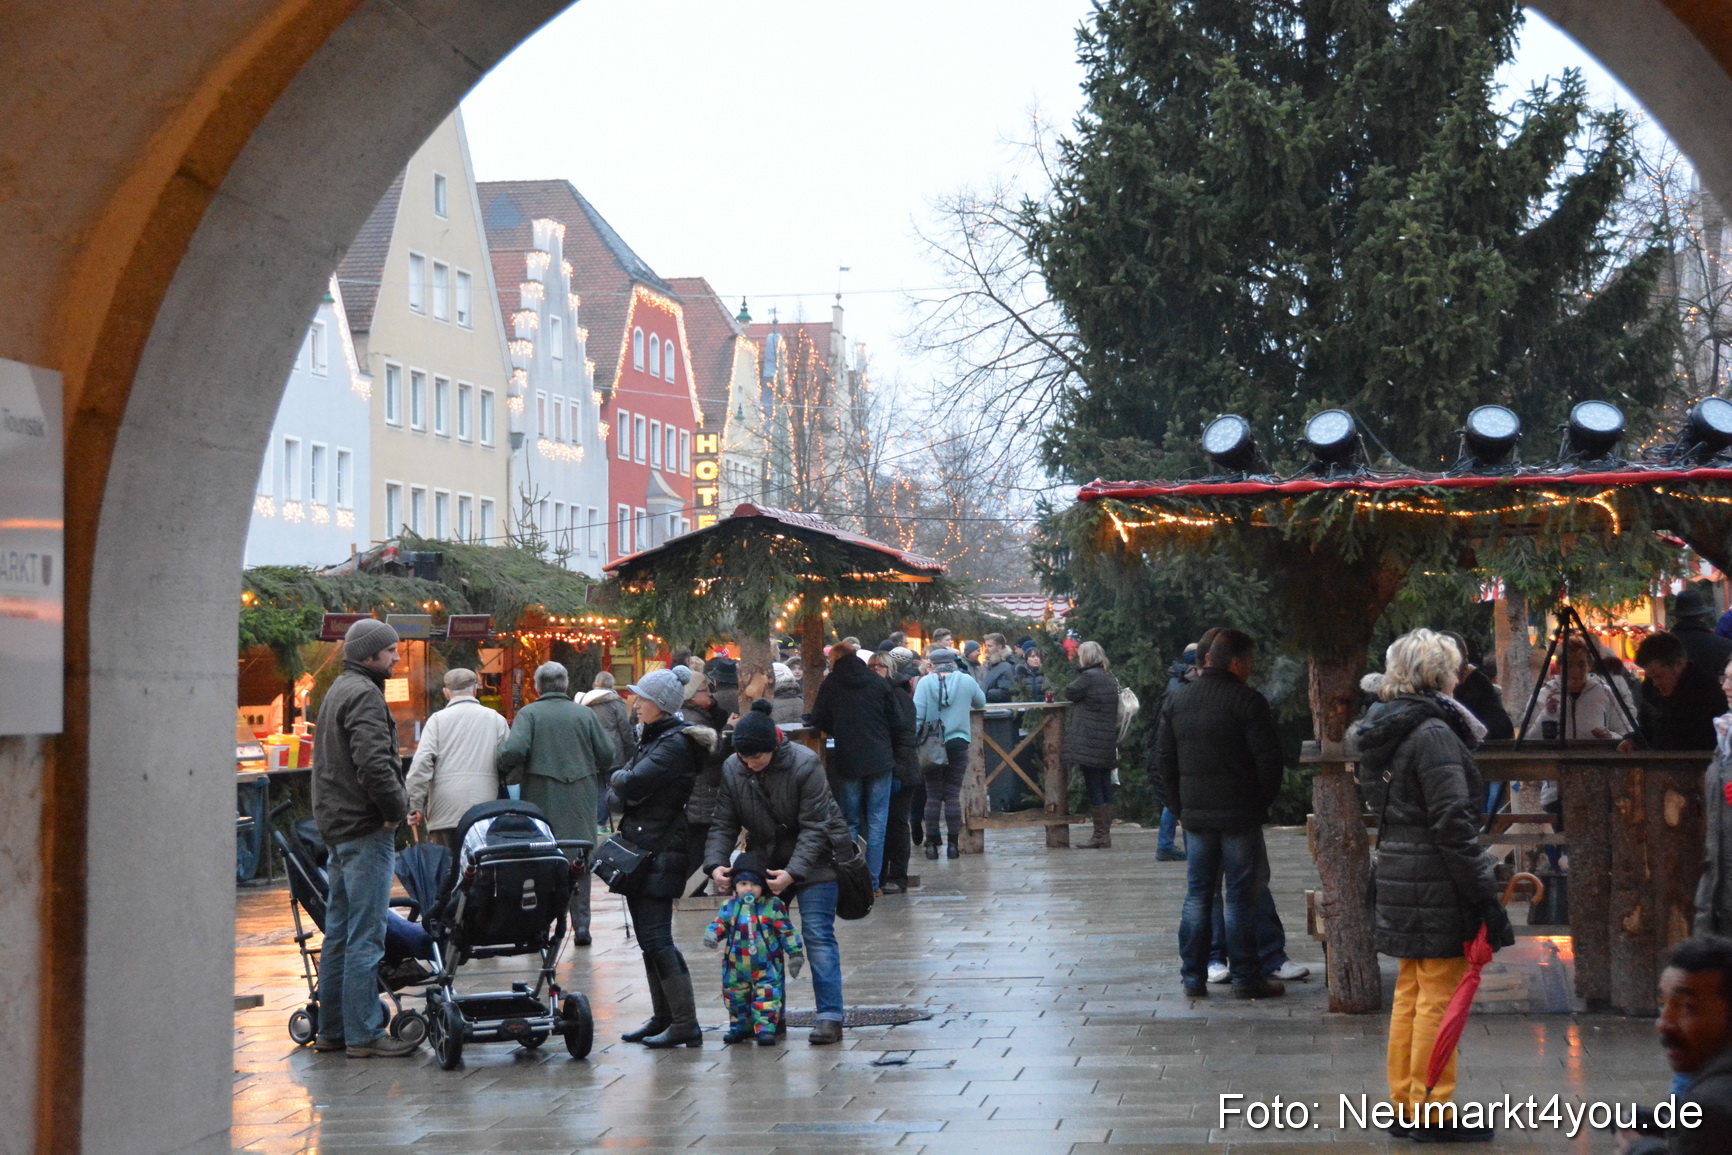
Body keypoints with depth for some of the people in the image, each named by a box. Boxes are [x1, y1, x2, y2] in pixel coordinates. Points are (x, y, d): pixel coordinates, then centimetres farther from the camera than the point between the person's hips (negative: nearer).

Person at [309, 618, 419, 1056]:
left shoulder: (337, 691, 19)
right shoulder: (364, 695, -13)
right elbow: (373, 763, -25)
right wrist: (397, 807, -12)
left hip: (337, 826, 10)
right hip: (365, 828, -10)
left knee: (339, 932, 14)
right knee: (366, 936, -7)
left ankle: (332, 1028, 20)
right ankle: (364, 1033, -5)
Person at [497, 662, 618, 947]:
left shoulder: (528, 714, -5)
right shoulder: (585, 714, 2)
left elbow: (513, 750, -18)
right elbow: (607, 755, 2)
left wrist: (503, 770, 2)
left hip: (541, 800, -2)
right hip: (580, 802, 2)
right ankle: (581, 926, 6)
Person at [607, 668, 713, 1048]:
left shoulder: (674, 744, -14)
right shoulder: (653, 738, 17)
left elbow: (633, 785, -22)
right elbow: (620, 792, 17)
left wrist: (618, 778, -2)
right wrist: (623, 783, -5)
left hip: (659, 855, -10)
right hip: (640, 852, 10)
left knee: (656, 939, -11)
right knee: (649, 939, 14)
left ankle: (686, 1025, -10)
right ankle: (662, 1017, 22)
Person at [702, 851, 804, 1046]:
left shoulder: (773, 906, -4)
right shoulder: (729, 907, 3)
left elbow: (787, 931, -1)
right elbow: (719, 925, 5)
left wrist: (795, 953, -1)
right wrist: (711, 935, -18)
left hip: (767, 969, -3)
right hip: (736, 969, 3)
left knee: (767, 996, -8)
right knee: (736, 998, 14)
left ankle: (765, 1028, -5)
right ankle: (739, 1027, 29)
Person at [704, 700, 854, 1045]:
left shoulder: (804, 764, -22)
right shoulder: (732, 770, -7)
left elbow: (814, 827, -21)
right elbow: (723, 825, -4)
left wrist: (793, 872, -30)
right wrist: (715, 864, -22)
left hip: (813, 859, -5)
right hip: (766, 860, 5)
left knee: (818, 935, -12)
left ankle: (830, 1017, -12)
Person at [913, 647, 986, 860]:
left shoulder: (925, 682, -4)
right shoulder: (966, 681, 2)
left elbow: (917, 714, -10)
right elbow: (981, 702, 18)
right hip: (958, 743, 1)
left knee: (933, 796, 5)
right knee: (953, 794, 5)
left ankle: (931, 844, 5)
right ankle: (954, 844, 3)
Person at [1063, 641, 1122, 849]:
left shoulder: (1088, 677, -13)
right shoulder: (1110, 678, 14)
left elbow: (1070, 693, -3)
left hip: (1089, 743, -8)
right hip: (1108, 743, 8)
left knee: (1093, 788, -6)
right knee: (1105, 787, 10)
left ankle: (1100, 836, -6)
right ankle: (1106, 835, 13)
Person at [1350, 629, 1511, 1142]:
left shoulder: (1381, 733, 11)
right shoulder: (1433, 734, -16)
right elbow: (1453, 825, -19)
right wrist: (1486, 896, -17)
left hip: (1398, 877, 9)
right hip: (1437, 885, -9)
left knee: (1410, 992, 16)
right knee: (1440, 996, -2)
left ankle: (1404, 1104, 22)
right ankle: (1430, 1113, 2)